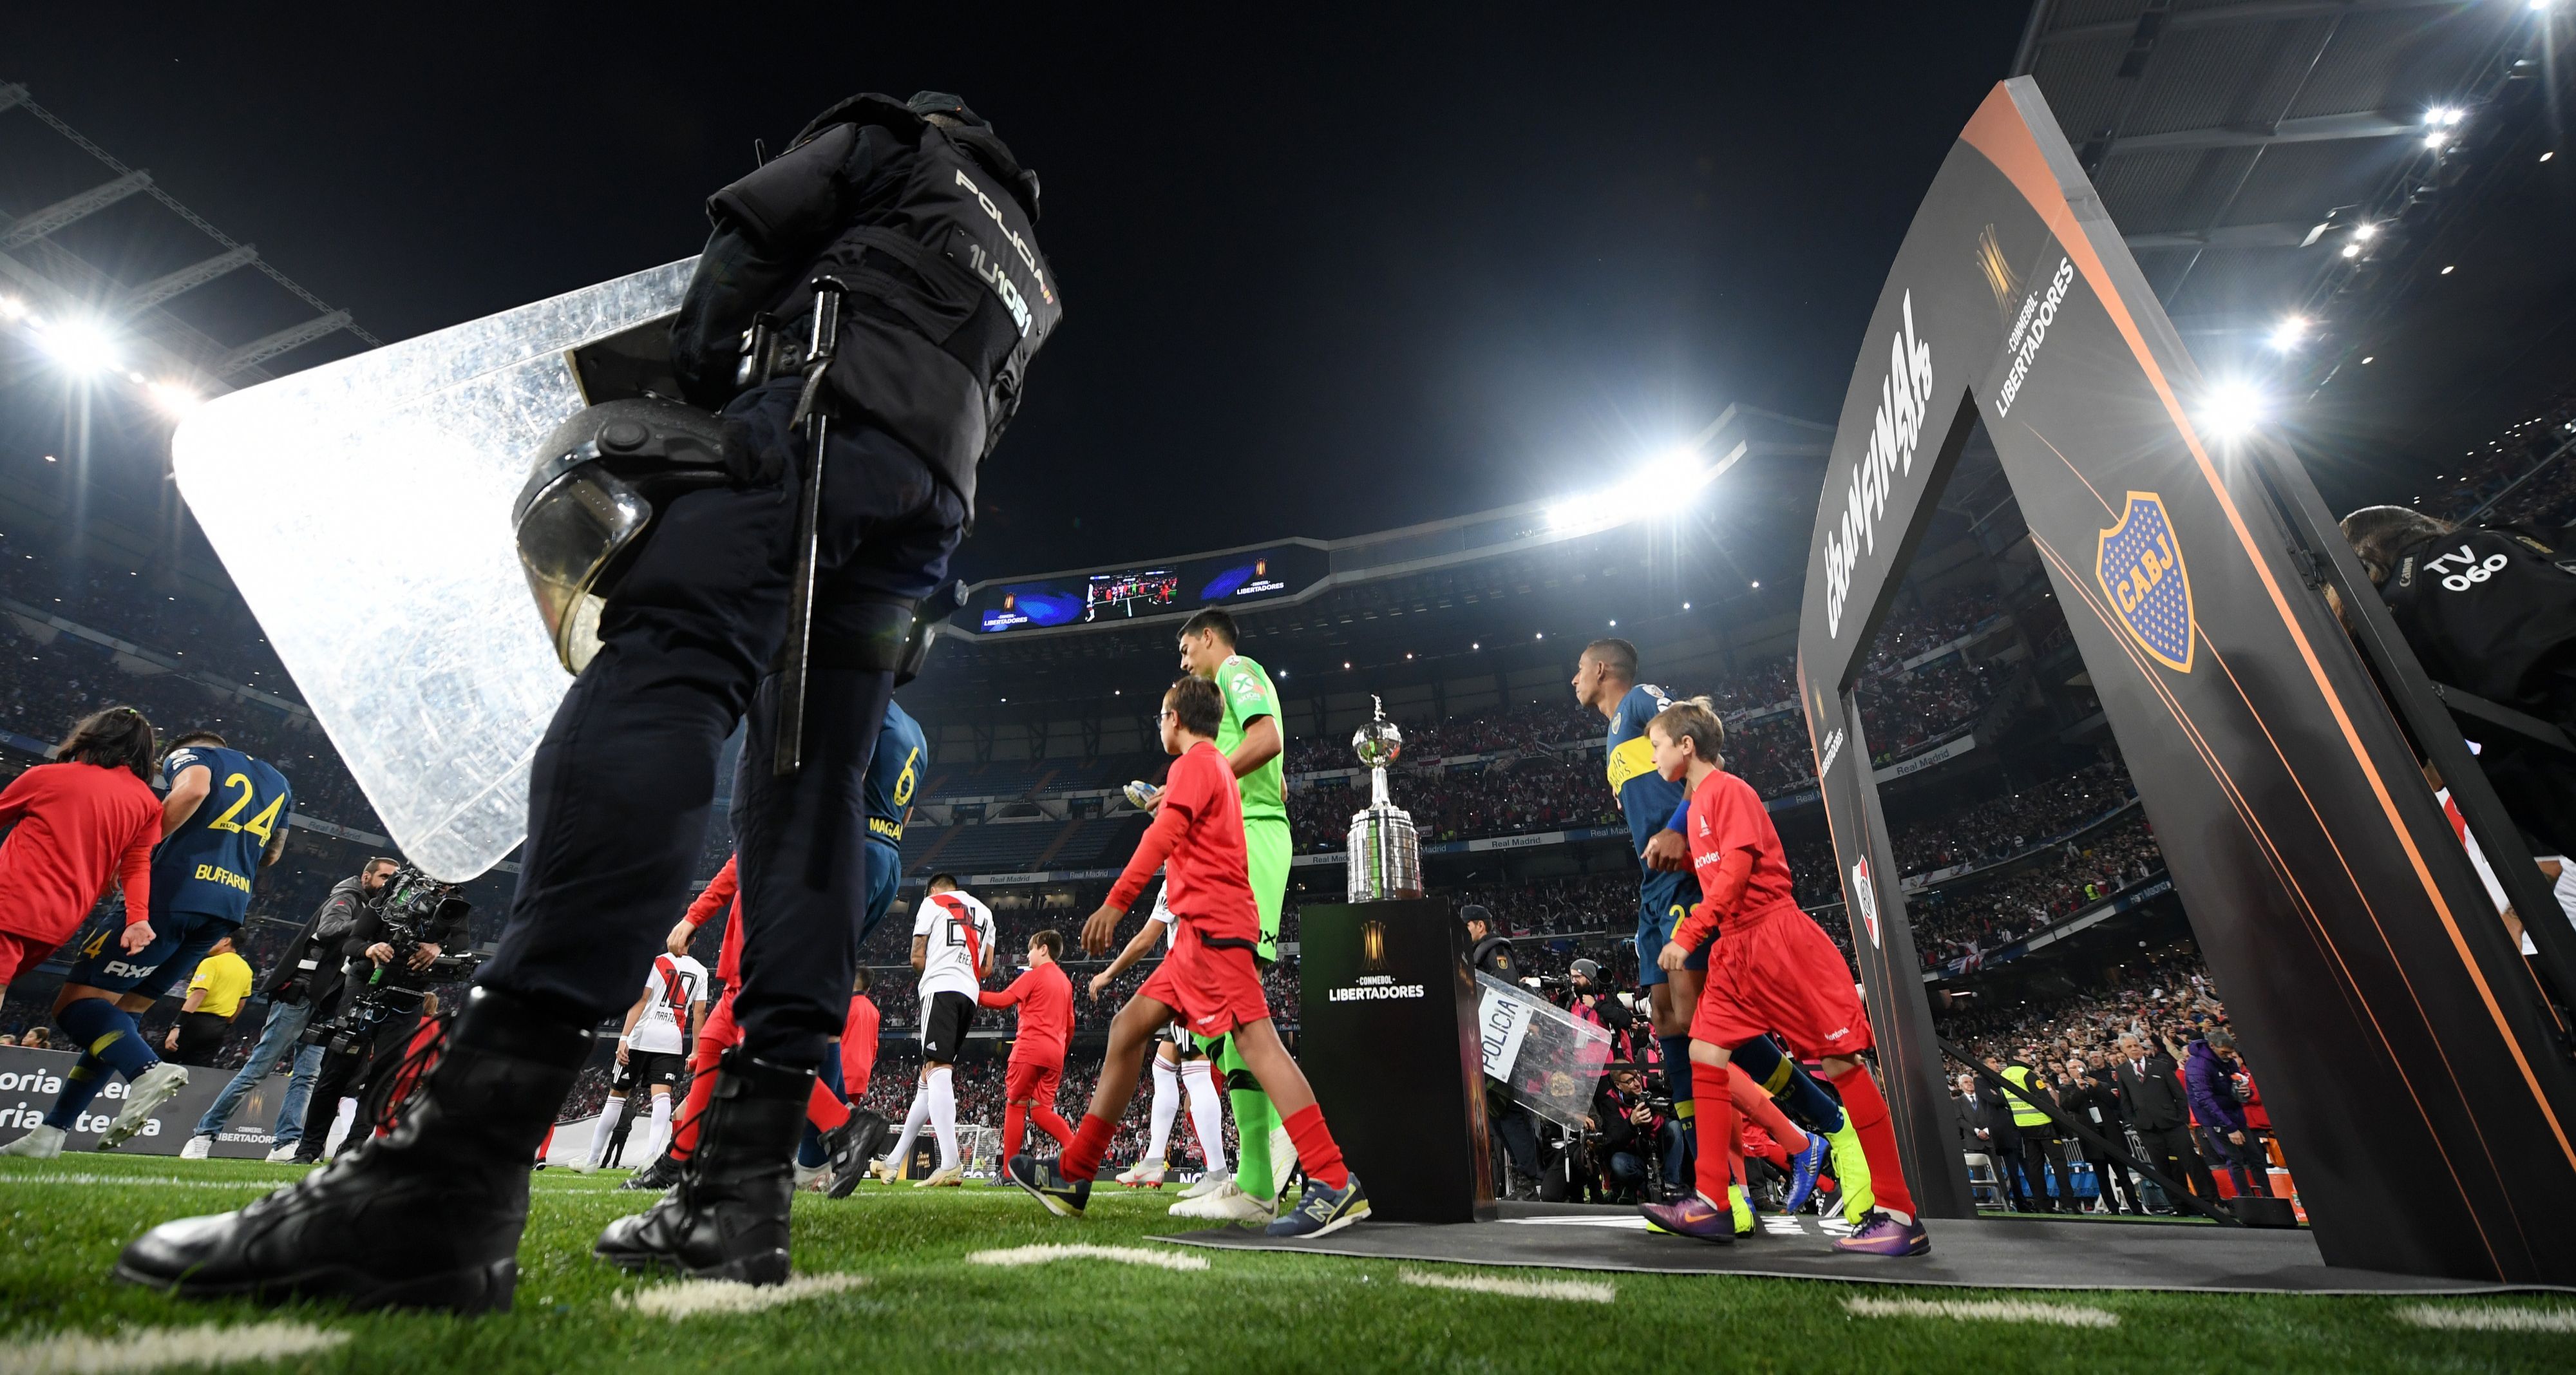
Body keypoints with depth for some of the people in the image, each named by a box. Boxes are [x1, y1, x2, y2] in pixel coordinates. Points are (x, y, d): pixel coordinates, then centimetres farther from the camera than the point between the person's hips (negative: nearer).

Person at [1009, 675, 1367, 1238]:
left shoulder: (1194, 763, -4)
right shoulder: (1216, 766, 25)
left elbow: (1164, 835, -18)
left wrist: (1115, 903, -22)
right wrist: (1163, 802, 34)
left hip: (1213, 924, -11)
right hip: (1203, 929, 11)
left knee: (1256, 1040, -16)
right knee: (1128, 1027, 10)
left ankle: (1334, 1184, -18)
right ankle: (1073, 1174, 16)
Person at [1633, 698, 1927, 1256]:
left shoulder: (1727, 789, -10)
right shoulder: (1697, 803, 16)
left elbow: (1737, 868, -19)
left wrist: (1687, 936, -20)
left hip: (1779, 938, -9)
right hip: (1736, 950, 9)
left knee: (1842, 1061, -2)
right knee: (1706, 1053, 1)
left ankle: (1900, 1216, 7)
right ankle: (1712, 1204, 4)